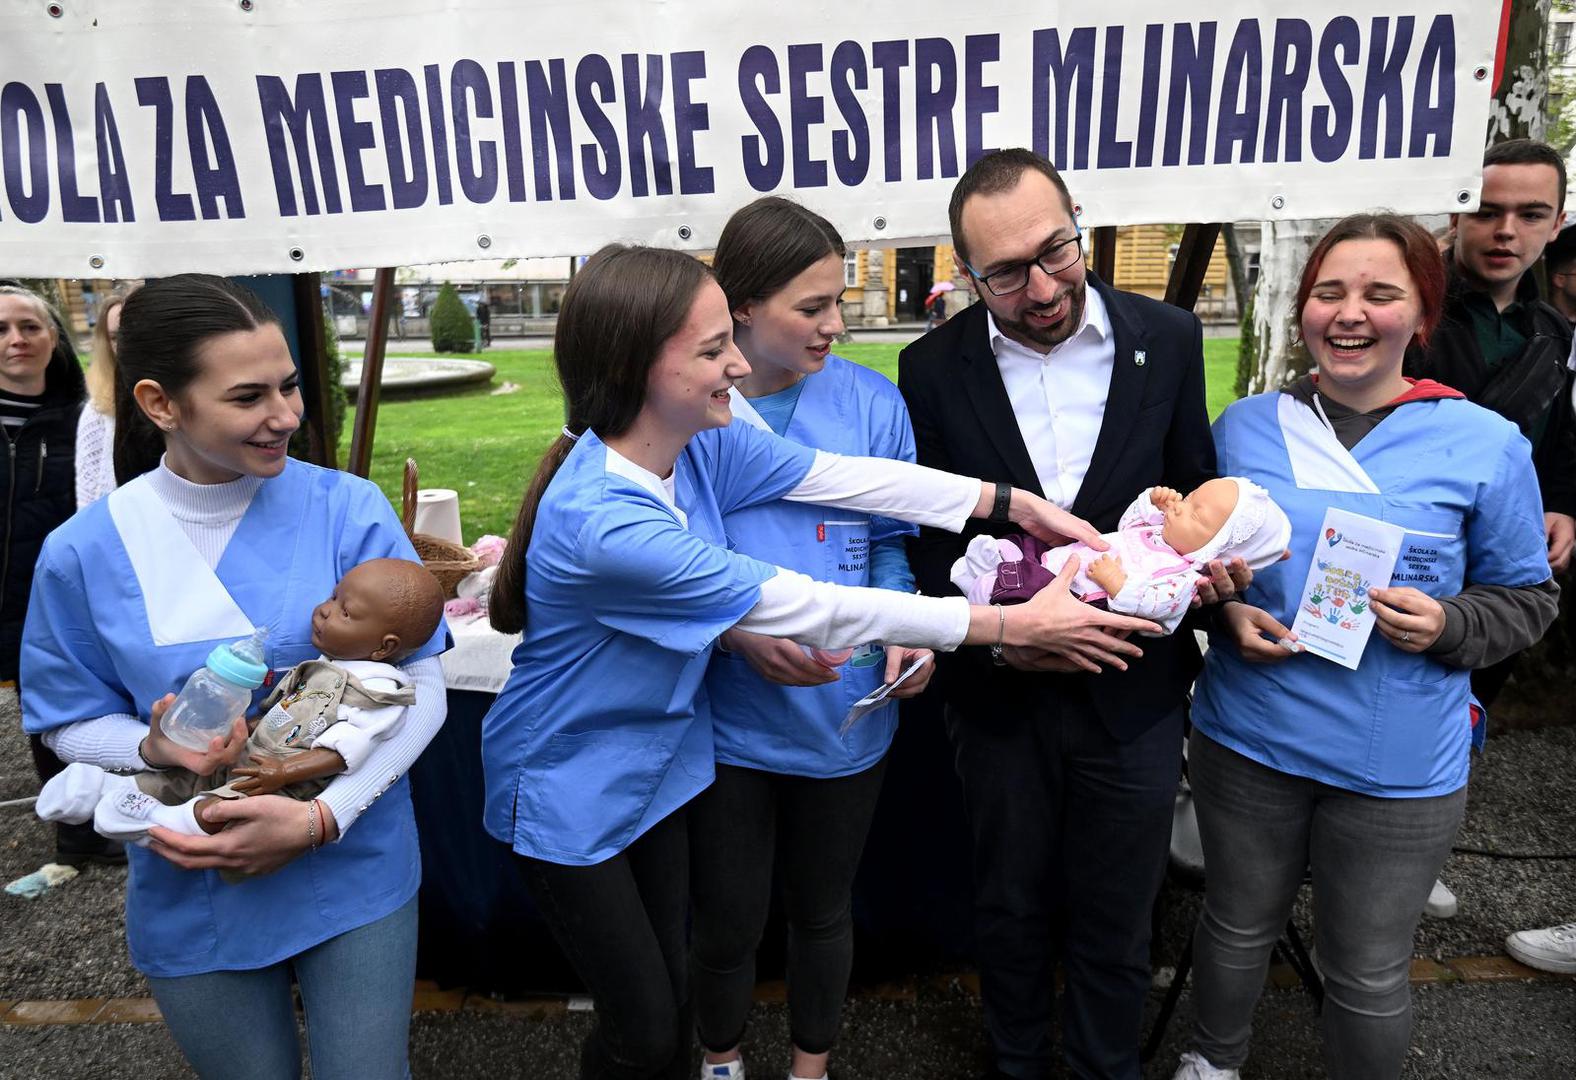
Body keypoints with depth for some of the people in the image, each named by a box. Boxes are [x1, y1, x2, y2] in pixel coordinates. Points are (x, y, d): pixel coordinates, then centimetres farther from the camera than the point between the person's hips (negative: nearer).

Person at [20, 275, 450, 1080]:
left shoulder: (349, 511, -13)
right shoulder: (84, 552, -8)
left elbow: (422, 684, -11)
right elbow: (71, 721, 3)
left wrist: (322, 817, -22)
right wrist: (154, 748, -19)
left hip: (356, 876, -1)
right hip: (194, 900, 1)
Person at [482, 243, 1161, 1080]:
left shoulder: (698, 441, -11)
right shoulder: (602, 522, -35)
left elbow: (843, 477, -5)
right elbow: (805, 610, -31)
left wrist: (1014, 502, -8)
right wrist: (1012, 624, -24)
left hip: (656, 766, 7)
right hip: (568, 794, -6)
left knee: (671, 998, 17)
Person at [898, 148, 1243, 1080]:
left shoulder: (1170, 340, -6)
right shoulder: (933, 368, -8)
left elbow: (1196, 491, 4)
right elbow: (925, 540, -4)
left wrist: (1206, 557, -18)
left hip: (1135, 694, 0)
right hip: (1001, 695, 0)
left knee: (1117, 925, 18)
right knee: (1012, 910, 21)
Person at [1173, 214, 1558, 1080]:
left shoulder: (1485, 445, -7)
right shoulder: (1245, 426, -1)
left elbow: (1526, 597, 1)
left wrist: (1449, 626, -19)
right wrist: (1227, 614, -10)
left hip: (1397, 766, -2)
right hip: (1247, 738, 2)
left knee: (1367, 974, 13)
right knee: (1238, 925, 21)